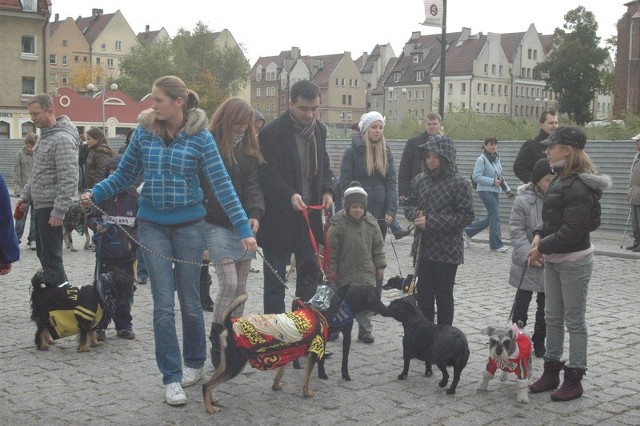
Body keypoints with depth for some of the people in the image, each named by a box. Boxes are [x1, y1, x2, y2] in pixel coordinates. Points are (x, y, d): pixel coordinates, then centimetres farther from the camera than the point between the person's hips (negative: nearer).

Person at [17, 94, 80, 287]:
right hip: (40, 206, 10)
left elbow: (68, 180, -22)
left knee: (51, 257, -7)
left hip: (51, 209, -10)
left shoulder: (63, 139, -17)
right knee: (43, 253, 16)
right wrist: (26, 194, 15)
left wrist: (59, 211, -24)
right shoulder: (44, 137, 14)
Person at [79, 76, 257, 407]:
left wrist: (244, 229, -18)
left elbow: (221, 184, -12)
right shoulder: (144, 132, -1)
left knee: (189, 300, 11)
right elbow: (124, 175, 7)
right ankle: (171, 378, 6)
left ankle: (195, 363, 32)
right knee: (163, 304, -1)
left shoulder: (200, 137, -9)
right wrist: (95, 194, -10)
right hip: (152, 226, 2)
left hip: (188, 225, -1)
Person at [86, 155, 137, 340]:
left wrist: (132, 241, -8)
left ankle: (124, 325, 22)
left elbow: (141, 223, 2)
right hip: (105, 251, 0)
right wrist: (97, 225, -16)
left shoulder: (134, 196, -3)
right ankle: (100, 325, 15)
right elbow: (91, 217, 5)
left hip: (127, 253, 0)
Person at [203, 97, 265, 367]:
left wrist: (255, 213, -14)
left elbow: (253, 185, 3)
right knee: (229, 284, -13)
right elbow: (199, 185, -6)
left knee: (241, 286, 7)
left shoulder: (249, 149, 11)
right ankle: (217, 343, -1)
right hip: (217, 225, -5)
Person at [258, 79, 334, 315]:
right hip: (279, 218, -6)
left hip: (310, 216, 6)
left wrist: (327, 190, -1)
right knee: (275, 280, 2)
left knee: (310, 277, 13)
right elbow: (267, 175, -13)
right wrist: (290, 195, -27)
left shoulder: (319, 130, 8)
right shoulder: (271, 133, -12)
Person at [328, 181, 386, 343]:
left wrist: (380, 265, 4)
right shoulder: (338, 224, -12)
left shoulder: (371, 223, -1)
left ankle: (365, 331, 18)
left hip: (367, 272, 3)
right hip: (344, 273, -3)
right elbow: (332, 249, -8)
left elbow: (378, 246, 7)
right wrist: (331, 271, -8)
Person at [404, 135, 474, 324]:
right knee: (424, 294, 9)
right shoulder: (419, 180, 5)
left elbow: (466, 215, -12)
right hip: (423, 248, 4)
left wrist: (431, 222, -17)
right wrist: (416, 214, -9)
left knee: (444, 296, 6)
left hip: (447, 251, -4)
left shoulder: (458, 183, -9)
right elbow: (408, 205, 16)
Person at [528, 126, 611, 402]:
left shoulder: (579, 185, -21)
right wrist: (539, 236, -1)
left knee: (574, 320, 1)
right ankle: (551, 371, 26)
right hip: (553, 260, 9)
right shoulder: (561, 179, 9)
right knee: (553, 316, 15)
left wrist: (542, 248, -16)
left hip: (574, 261, -9)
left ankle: (574, 379, 12)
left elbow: (573, 229, -24)